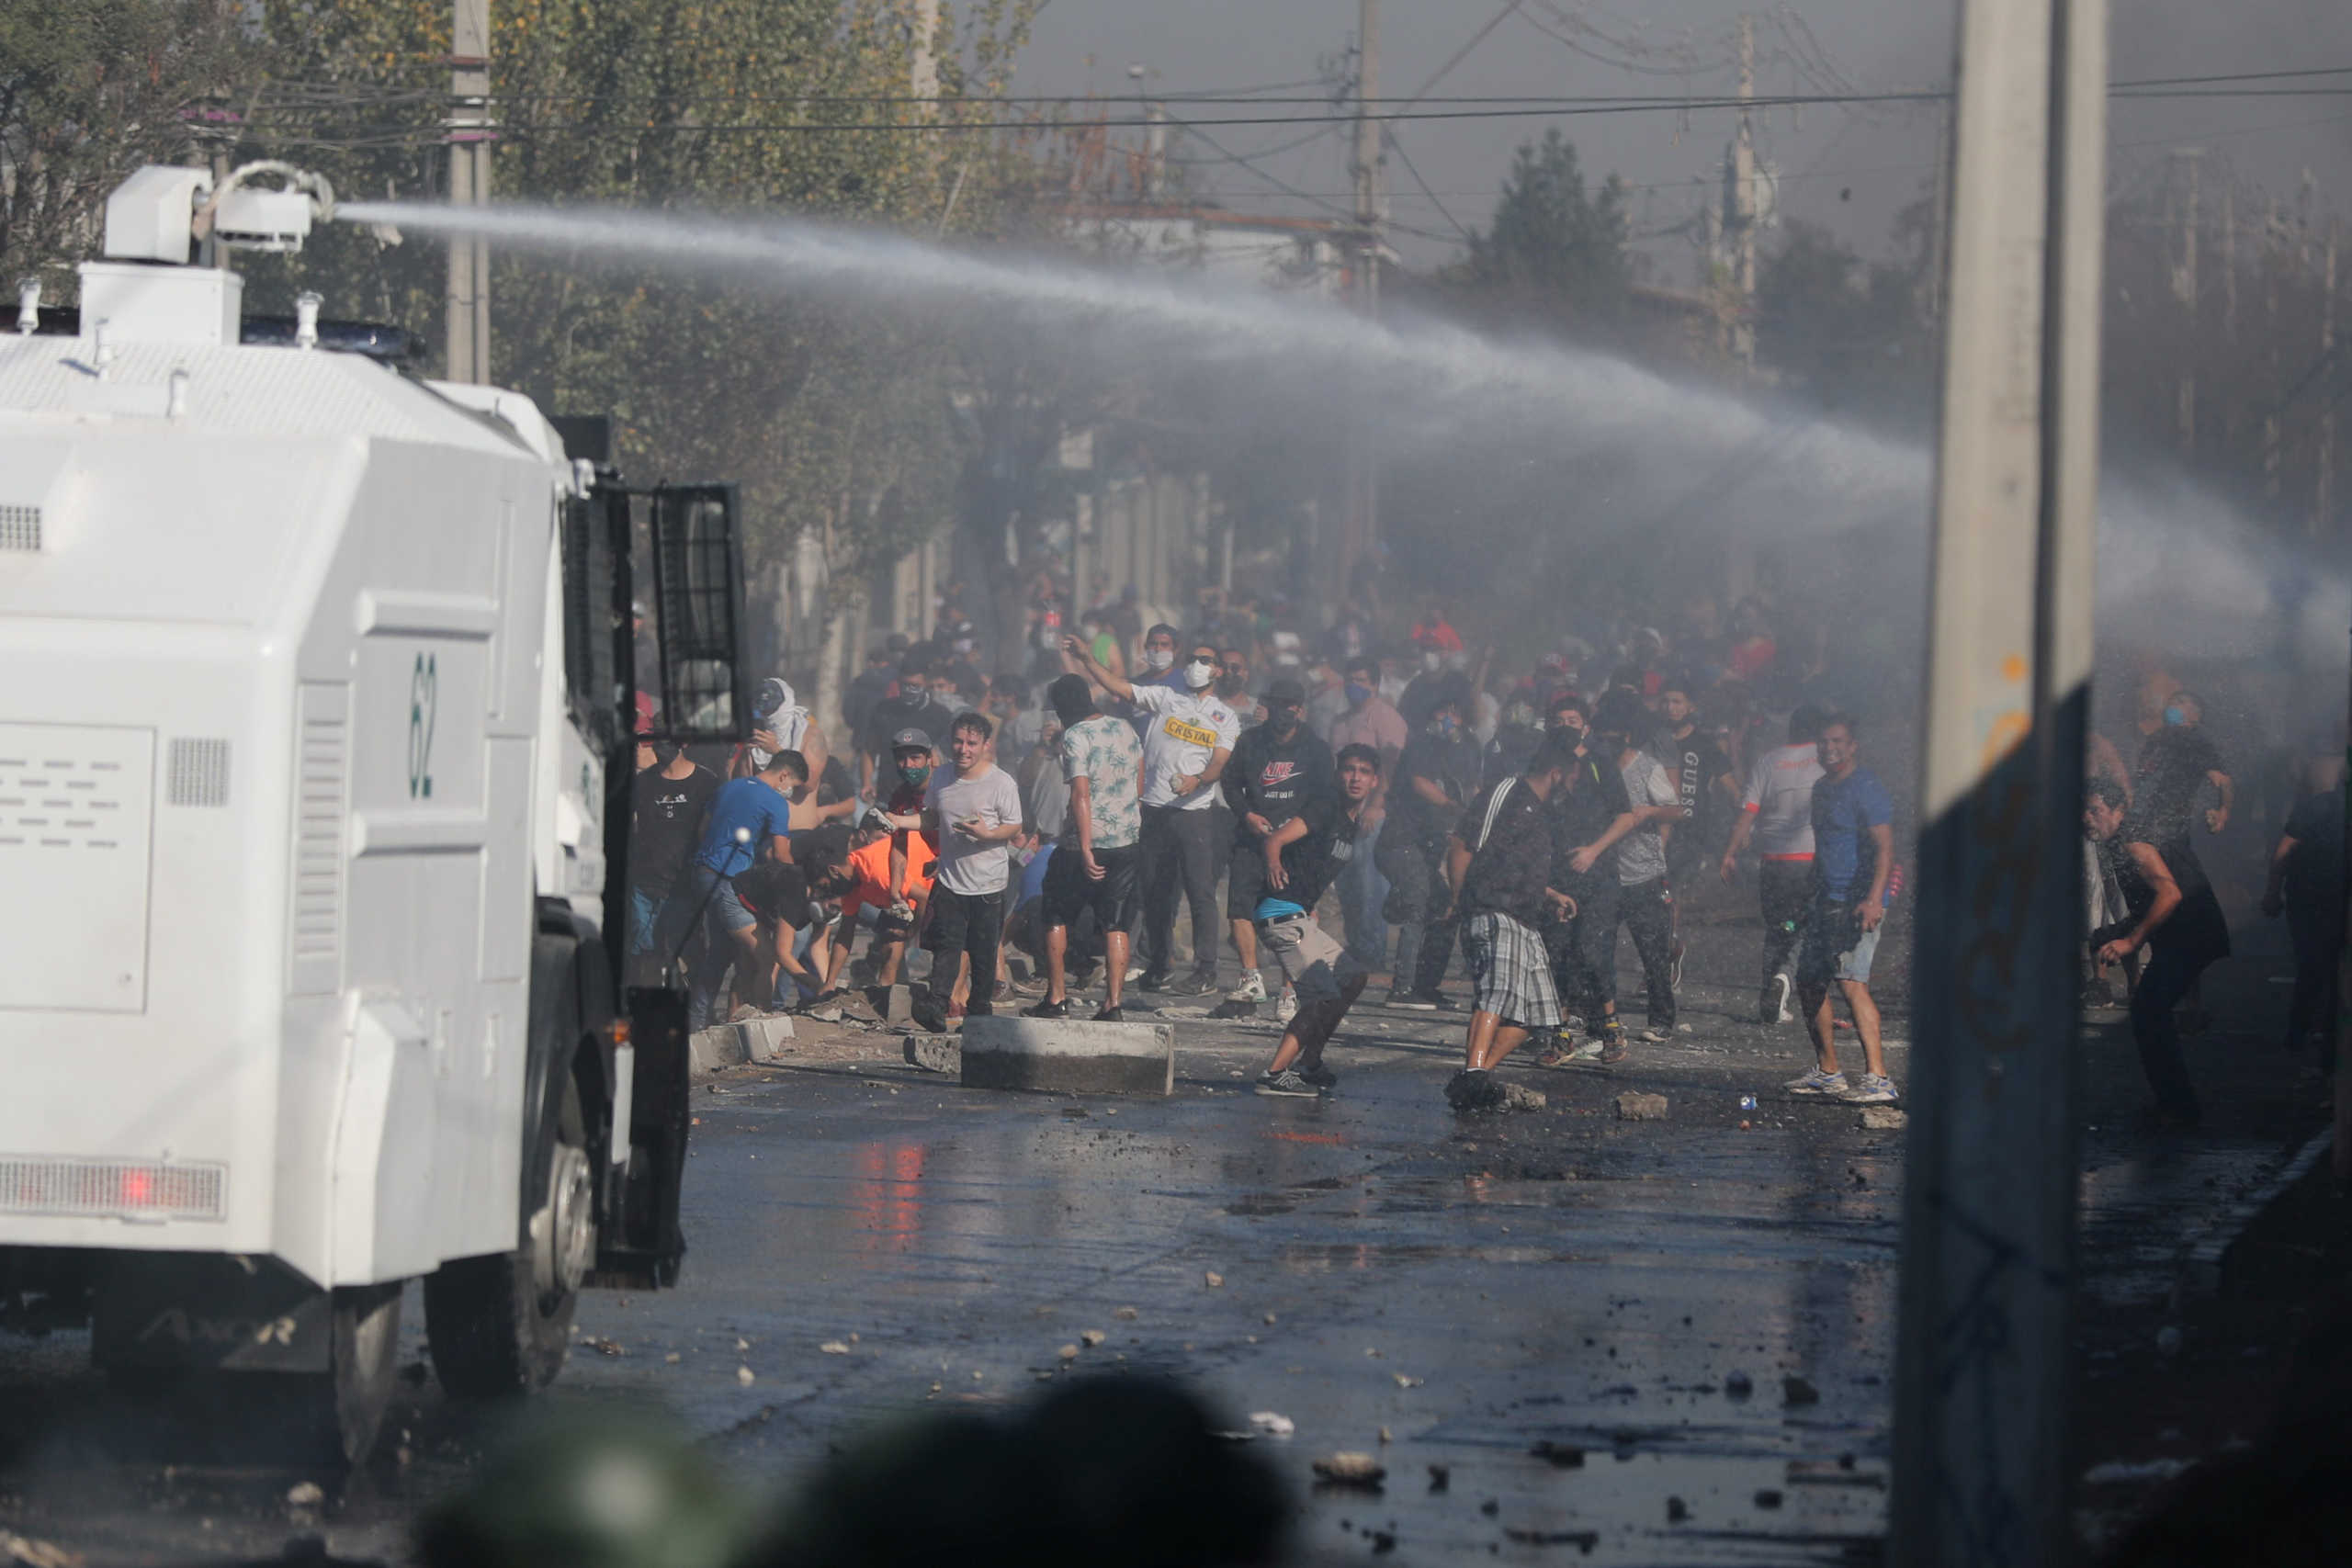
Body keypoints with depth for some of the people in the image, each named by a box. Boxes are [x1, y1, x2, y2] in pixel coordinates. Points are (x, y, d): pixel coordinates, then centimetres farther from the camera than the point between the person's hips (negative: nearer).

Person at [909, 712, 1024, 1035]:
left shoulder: (1001, 782, -7)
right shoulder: (941, 780, 8)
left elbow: (1014, 828, -5)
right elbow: (930, 819, 24)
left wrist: (987, 834, -23)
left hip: (989, 883, -3)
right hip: (950, 881, 3)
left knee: (983, 953, 4)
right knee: (946, 945, -10)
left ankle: (979, 1010, 16)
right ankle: (935, 1005, -23)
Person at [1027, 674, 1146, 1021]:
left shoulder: (1075, 738, -12)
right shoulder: (1124, 729, 8)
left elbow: (1081, 794, -21)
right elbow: (1139, 785, 17)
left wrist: (1086, 849, -24)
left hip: (1087, 841, -5)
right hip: (1128, 842, 5)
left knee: (1056, 918, 10)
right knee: (1116, 926, 6)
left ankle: (1056, 999, 9)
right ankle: (1113, 1004, -1)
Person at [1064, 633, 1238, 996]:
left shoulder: (1224, 717, 9)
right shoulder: (1165, 698, 13)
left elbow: (1219, 764, -3)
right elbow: (1118, 687, 9)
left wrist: (1198, 780, -24)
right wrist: (1087, 659, 0)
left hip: (1195, 813, -2)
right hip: (1155, 812, 2)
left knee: (1200, 891, -8)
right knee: (1155, 892, 5)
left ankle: (1206, 971, -6)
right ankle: (1156, 966, 14)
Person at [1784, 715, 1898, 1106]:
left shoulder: (1866, 789, -11)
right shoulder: (1822, 789, 17)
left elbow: (1884, 847, -18)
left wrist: (1874, 900, -28)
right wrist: (1812, 899, 26)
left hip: (1858, 901, -10)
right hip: (1827, 903, 10)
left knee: (1851, 981, -20)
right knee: (1809, 982, 12)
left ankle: (1877, 1077, -25)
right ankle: (1827, 1073, 24)